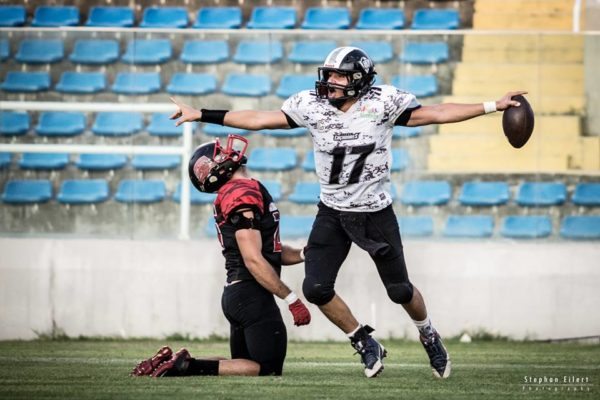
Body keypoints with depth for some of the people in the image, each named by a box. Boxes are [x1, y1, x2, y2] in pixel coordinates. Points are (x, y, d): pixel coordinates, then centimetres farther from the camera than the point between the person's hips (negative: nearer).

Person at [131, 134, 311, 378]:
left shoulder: (232, 193, 16)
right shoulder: (245, 195, -15)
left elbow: (270, 251, 21)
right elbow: (254, 260, -21)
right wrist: (292, 299, -19)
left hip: (235, 294, 10)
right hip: (252, 294, -10)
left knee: (244, 363, 17)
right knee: (268, 369, -8)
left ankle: (174, 362, 7)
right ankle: (187, 366, -15)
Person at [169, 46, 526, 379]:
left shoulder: (383, 102, -12)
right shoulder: (312, 105, -6)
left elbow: (435, 114, -8)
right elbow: (258, 119, -3)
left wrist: (493, 106, -11)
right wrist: (201, 115, -5)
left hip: (376, 213, -2)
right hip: (333, 213, 2)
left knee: (400, 290, 6)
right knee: (316, 289, -8)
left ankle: (430, 337, 37)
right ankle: (366, 345, 14)